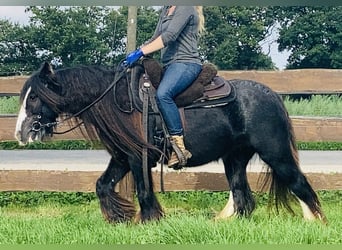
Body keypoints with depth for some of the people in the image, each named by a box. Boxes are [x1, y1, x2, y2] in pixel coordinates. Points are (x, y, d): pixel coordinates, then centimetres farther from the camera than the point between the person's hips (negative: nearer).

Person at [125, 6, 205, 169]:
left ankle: (179, 147, -35)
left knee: (163, 94, -35)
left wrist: (140, 52, -22)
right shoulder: (166, 10, 21)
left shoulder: (186, 8, -7)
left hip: (186, 63, -11)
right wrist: (134, 55, 7)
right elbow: (155, 39, 22)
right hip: (169, 65, 11)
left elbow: (170, 36, -18)